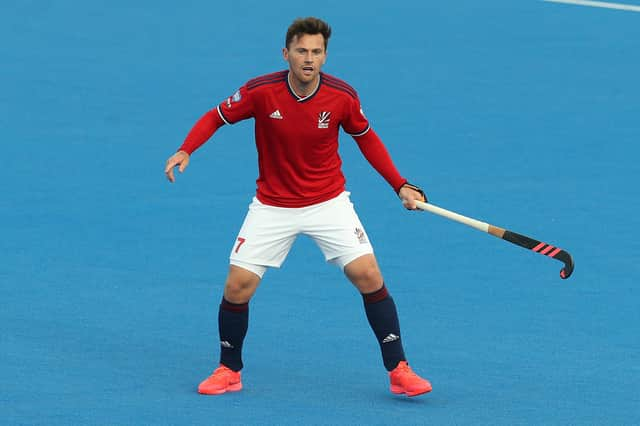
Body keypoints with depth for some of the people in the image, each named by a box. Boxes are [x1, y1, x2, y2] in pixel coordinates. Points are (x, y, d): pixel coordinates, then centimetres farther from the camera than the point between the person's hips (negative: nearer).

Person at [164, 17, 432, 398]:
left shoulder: (343, 97, -14)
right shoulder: (260, 92, -17)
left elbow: (367, 138, 4)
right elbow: (216, 117, -2)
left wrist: (401, 186, -1)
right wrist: (186, 151, -19)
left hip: (328, 202, 0)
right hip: (272, 206, 0)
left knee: (369, 276, -14)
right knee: (238, 286, -6)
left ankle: (399, 370, -2)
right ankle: (229, 371, 17)